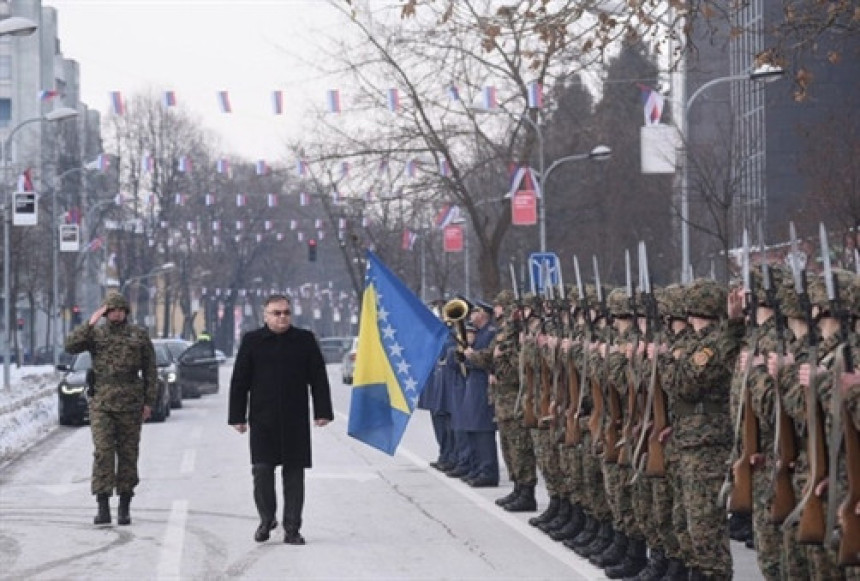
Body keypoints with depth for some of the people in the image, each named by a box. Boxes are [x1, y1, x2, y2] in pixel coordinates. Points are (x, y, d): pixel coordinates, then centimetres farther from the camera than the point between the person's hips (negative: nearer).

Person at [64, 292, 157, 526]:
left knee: (128, 454, 4)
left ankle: (124, 507, 12)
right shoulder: (95, 334, 7)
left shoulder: (140, 336, 6)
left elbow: (150, 372, 6)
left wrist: (149, 402, 0)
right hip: (101, 403, 0)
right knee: (103, 452, -10)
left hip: (130, 404, 0)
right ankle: (103, 508, -11)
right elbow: (70, 346, -10)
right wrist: (90, 323, -14)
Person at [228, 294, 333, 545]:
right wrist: (238, 417, 1)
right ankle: (266, 520, 18)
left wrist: (322, 411, 2)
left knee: (294, 475, 2)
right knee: (262, 471, -3)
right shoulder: (252, 341, 4)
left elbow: (318, 378, 8)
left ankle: (292, 529, 7)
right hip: (262, 419, 0)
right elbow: (239, 381, 5)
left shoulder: (305, 340, 6)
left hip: (296, 421, 1)